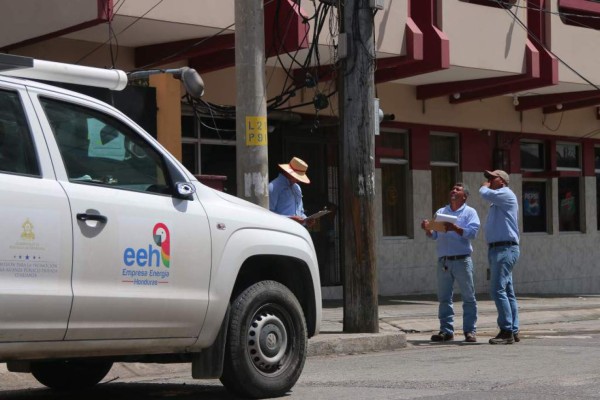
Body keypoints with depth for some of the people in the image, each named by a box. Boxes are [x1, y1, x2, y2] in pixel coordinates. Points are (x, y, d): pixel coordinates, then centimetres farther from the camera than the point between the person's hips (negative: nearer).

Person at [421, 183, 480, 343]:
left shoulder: (469, 212, 6)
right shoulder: (440, 212, 18)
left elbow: (472, 232, -9)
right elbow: (433, 235, 14)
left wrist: (455, 228, -22)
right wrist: (427, 229, -8)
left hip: (462, 260, -4)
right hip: (443, 261, 4)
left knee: (468, 297, -2)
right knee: (444, 297, 3)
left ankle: (470, 331, 1)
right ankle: (446, 330, 7)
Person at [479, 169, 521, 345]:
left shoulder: (506, 194, -6)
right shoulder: (497, 200, 23)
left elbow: (485, 193, -19)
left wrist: (484, 186, 2)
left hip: (505, 249, -10)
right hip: (497, 249, 10)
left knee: (497, 289, -16)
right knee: (507, 291, 9)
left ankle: (506, 331, -17)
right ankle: (513, 331, 10)